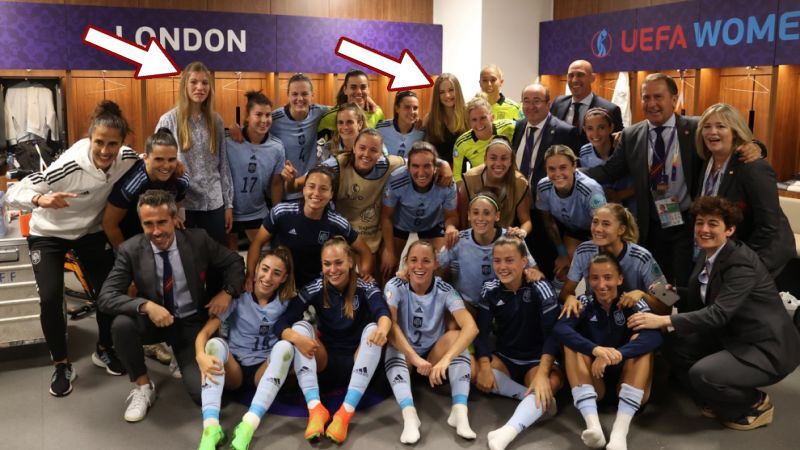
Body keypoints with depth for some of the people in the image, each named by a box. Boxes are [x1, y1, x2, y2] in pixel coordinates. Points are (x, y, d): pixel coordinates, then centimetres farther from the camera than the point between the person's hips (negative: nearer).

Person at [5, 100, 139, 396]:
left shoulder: (127, 159, -23)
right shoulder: (68, 167, -35)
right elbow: (12, 194, -32)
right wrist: (40, 200, -52)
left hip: (91, 232, 4)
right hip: (49, 235, -4)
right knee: (50, 298, -14)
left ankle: (104, 350, 29)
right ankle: (61, 366, 7)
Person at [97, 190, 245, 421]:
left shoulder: (198, 239, -12)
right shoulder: (130, 250, -14)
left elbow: (235, 262, 3)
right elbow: (106, 298, -20)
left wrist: (228, 292, -15)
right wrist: (146, 305, -36)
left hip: (192, 323, 0)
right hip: (154, 320, 1)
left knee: (202, 392, -18)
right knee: (121, 324, -34)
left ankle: (182, 358, 20)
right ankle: (143, 385, -7)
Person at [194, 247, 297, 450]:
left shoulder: (288, 301, -2)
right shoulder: (238, 296, -7)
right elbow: (205, 332, -15)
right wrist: (201, 356, -34)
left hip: (264, 372, 0)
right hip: (233, 370, 0)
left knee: (284, 346, -29)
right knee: (216, 343, -28)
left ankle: (247, 427, -43)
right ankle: (211, 428, -44)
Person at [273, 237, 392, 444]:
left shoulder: (365, 288, -11)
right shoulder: (315, 290, -8)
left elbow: (383, 313, -33)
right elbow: (281, 322, -18)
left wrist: (382, 328, -57)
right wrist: (295, 337, -41)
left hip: (357, 364, -1)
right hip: (325, 363, 2)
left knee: (372, 329, -29)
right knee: (301, 326, -22)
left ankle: (346, 412, -36)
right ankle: (316, 408, -34)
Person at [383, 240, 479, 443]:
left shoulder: (444, 290, -14)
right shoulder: (395, 286, -14)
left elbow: (471, 327, -29)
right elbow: (390, 324, -30)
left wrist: (446, 359, -45)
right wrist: (415, 358, -44)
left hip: (433, 355, 1)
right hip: (404, 355, 0)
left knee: (455, 335, -27)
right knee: (394, 346, -32)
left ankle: (459, 411, -36)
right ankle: (409, 415, -46)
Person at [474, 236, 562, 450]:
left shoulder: (540, 289, -14)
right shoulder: (490, 290, -5)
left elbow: (552, 334, -21)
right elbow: (481, 332, -9)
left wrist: (542, 374, -35)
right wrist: (485, 366, -27)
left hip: (537, 361, -3)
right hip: (503, 359, 4)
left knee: (551, 383, -36)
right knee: (473, 370, -26)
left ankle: (507, 432, -57)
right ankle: (536, 399, -24)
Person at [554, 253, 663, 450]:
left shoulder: (633, 303, -7)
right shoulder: (585, 303, -4)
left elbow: (655, 335, -27)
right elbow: (559, 328, -25)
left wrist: (616, 355, -43)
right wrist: (595, 349, -42)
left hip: (628, 382, -1)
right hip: (594, 381, 1)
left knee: (640, 339, -23)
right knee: (572, 343, -20)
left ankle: (620, 431, -39)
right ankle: (593, 424, -40)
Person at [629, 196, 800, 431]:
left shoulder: (741, 262, -24)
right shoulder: (707, 255, 2)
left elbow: (719, 313, -33)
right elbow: (698, 300, 10)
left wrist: (664, 320, -38)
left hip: (767, 348, -9)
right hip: (732, 337, 9)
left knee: (702, 374, -26)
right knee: (675, 344, -2)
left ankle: (757, 404, 5)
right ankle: (719, 400, 15)